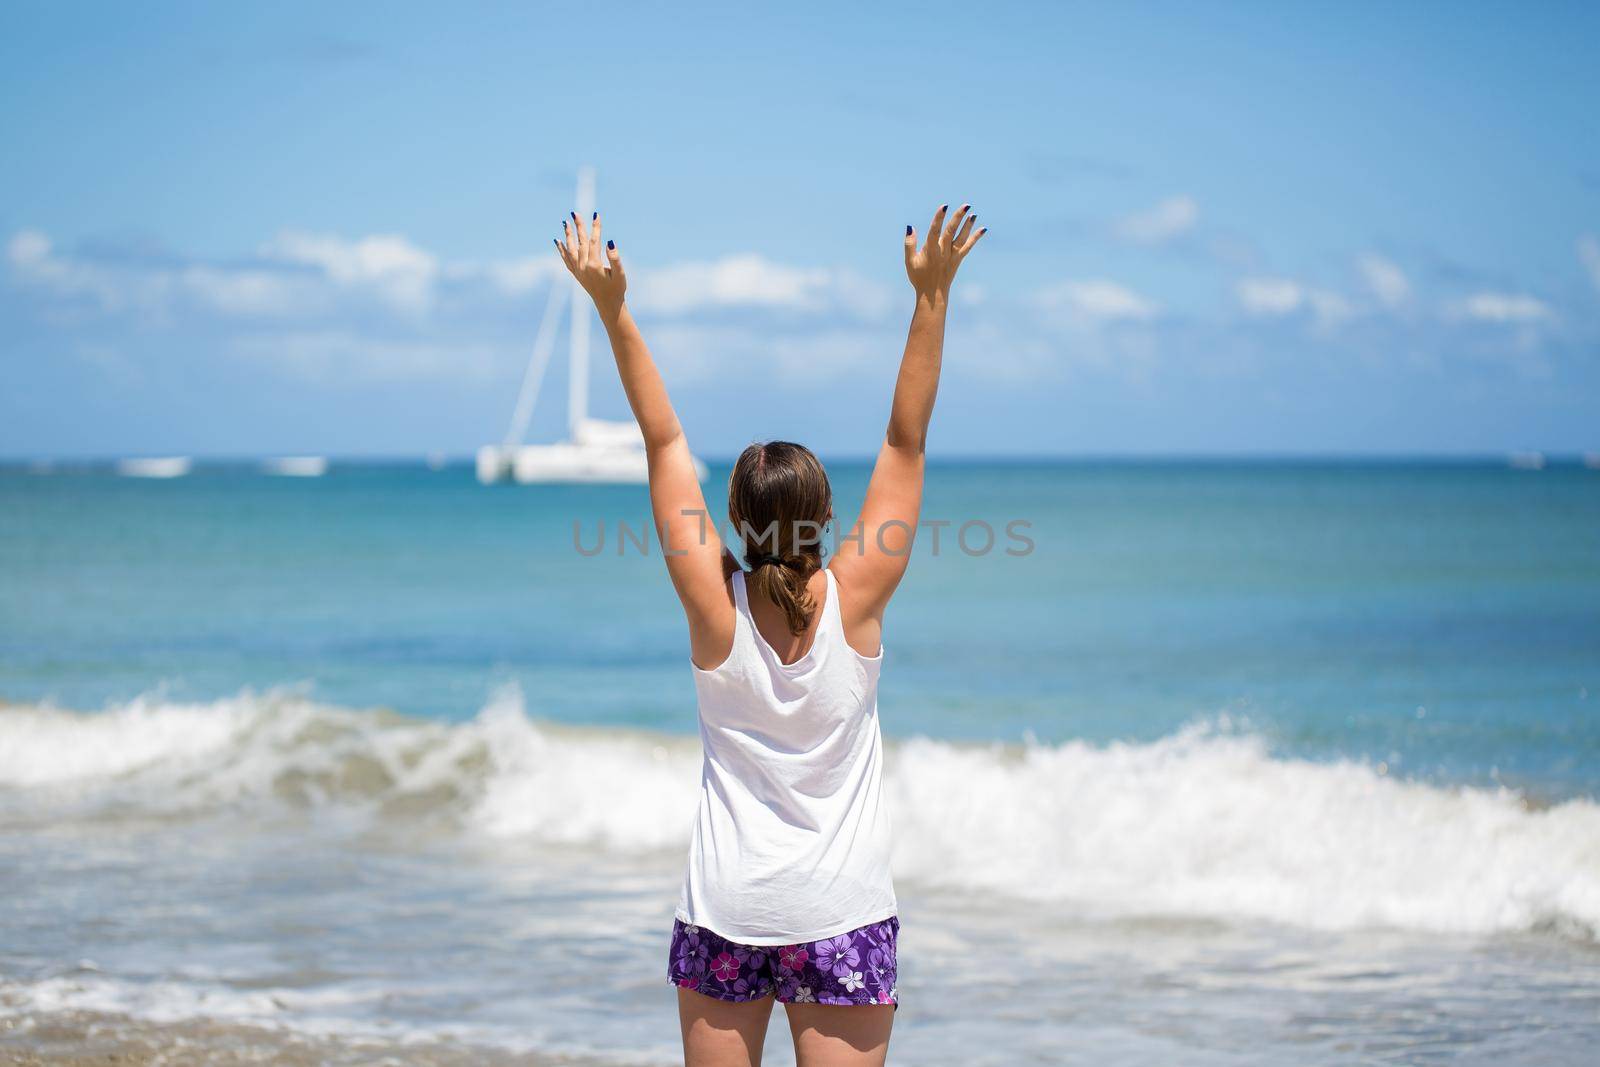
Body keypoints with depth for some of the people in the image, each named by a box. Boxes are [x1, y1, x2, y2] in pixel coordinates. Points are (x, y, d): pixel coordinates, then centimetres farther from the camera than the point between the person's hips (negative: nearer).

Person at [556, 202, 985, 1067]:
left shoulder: (715, 605, -7)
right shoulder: (854, 598, -9)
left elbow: (664, 442, -4)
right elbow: (906, 439, -6)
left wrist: (613, 309, -1)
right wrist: (931, 295, -6)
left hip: (726, 907, 1)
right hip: (841, 912, -1)